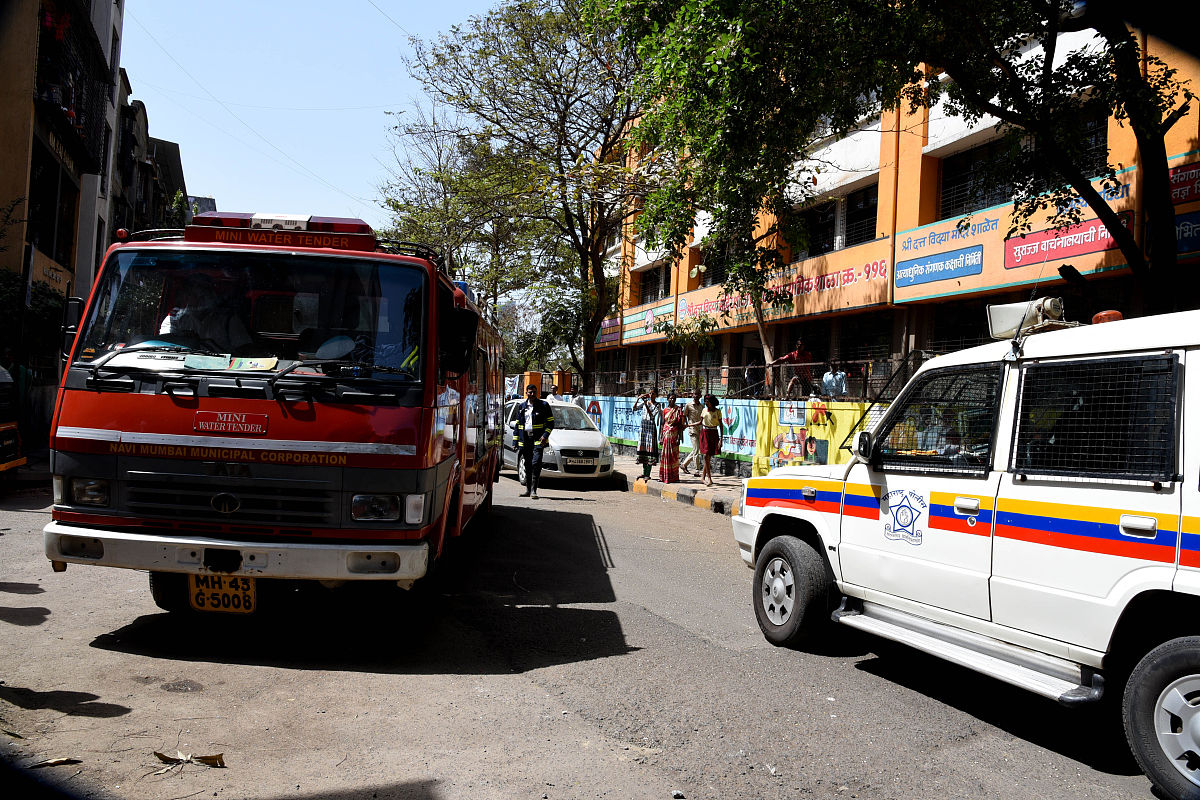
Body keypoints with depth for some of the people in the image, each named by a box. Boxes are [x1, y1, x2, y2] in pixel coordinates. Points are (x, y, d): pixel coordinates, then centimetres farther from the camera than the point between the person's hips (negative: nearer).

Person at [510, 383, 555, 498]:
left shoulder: (543, 405, 4)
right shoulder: (521, 407, 16)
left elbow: (550, 423, 2)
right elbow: (517, 425, 18)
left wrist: (545, 435, -13)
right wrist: (515, 442, 11)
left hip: (538, 439, -4)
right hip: (525, 439, 4)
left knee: (536, 463, -14)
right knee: (527, 465, 9)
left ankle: (533, 490, -13)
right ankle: (528, 489, 18)